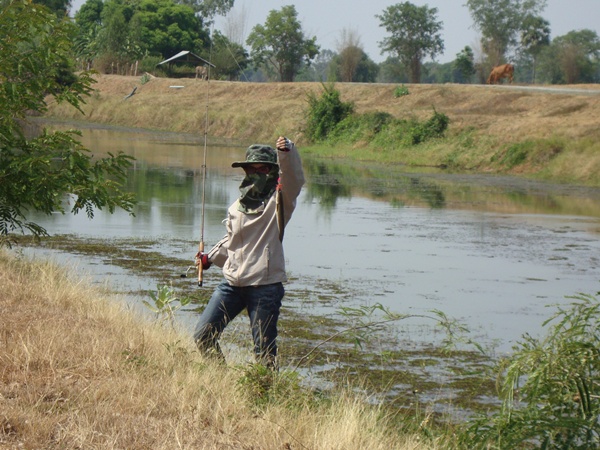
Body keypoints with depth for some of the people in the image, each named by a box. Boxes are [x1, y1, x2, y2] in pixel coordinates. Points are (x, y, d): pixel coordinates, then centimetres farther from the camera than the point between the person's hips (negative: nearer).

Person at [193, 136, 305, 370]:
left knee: (264, 350, -4)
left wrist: (287, 152, -38)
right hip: (232, 282, 6)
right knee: (202, 337, 6)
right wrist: (209, 258, 16)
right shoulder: (236, 207, 16)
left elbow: (294, 179, -22)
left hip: (265, 286, -6)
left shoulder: (278, 201, -1)